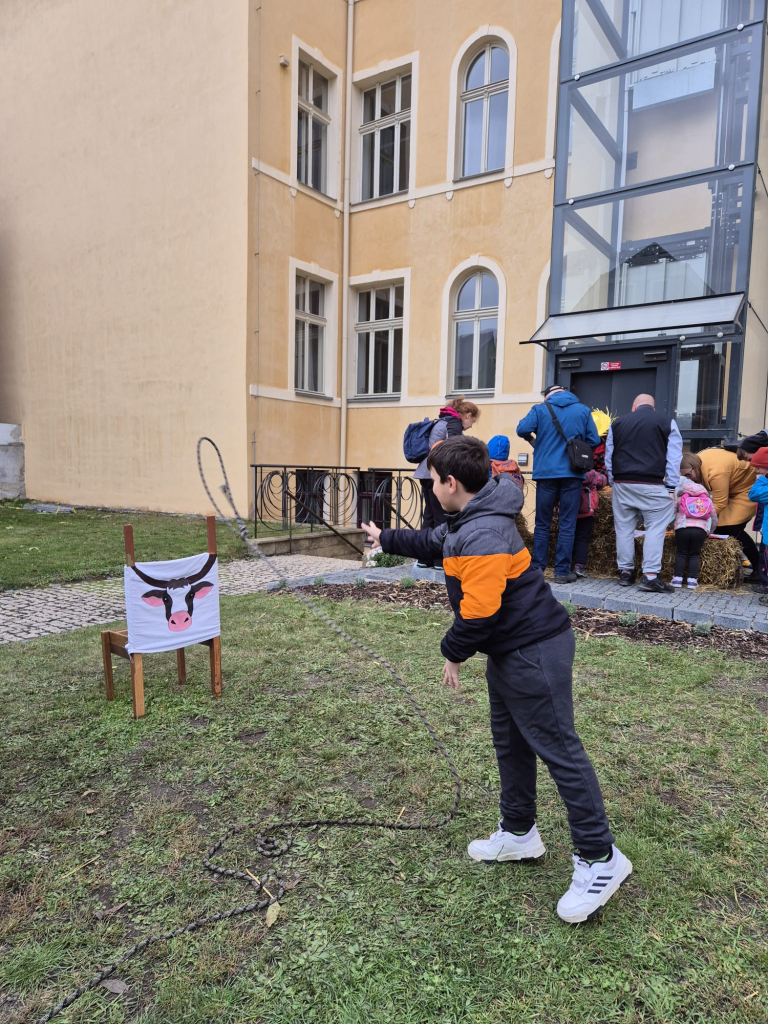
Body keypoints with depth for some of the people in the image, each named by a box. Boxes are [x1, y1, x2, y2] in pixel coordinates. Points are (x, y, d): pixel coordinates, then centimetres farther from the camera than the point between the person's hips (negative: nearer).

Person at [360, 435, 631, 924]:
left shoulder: (484, 535, -26)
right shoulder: (469, 521, 8)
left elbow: (479, 610, -29)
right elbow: (433, 542, 27)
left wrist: (454, 653, -13)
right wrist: (387, 538, 38)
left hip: (534, 653, -11)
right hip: (512, 650, 11)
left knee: (558, 749, -2)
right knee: (510, 742, 21)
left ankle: (600, 859, 12)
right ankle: (519, 833, 38)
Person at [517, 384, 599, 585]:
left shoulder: (540, 409, 2)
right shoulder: (583, 410, 5)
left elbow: (522, 429, -13)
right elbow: (594, 441, 2)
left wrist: (533, 440, 8)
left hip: (546, 472, 0)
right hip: (572, 474, 0)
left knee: (542, 523, 9)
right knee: (567, 524, 4)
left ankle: (537, 568, 12)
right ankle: (562, 571, 4)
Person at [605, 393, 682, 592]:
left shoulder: (617, 423, 13)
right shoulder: (667, 423, 6)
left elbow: (608, 458, 15)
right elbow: (674, 459, 2)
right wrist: (671, 488, 4)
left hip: (622, 484, 3)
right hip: (651, 485, -3)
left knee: (624, 528, 10)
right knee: (656, 528, 2)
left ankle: (625, 572, 15)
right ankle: (650, 576, -5)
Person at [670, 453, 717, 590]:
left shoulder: (680, 494, 9)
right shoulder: (706, 495, 17)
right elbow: (714, 516, 19)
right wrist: (709, 531, 28)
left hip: (682, 528, -2)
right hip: (701, 529, 2)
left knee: (681, 553, 10)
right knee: (695, 554, 12)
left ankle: (678, 578, 6)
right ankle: (692, 580, 7)